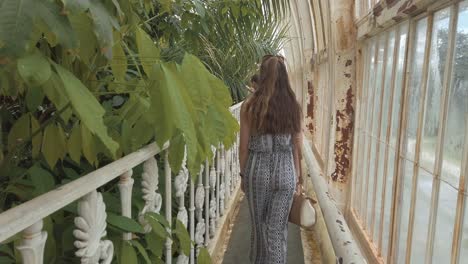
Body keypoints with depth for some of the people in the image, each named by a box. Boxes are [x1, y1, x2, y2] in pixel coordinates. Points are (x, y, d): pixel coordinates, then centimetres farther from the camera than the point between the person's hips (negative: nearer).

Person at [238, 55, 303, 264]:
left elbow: (244, 146, -5)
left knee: (260, 225, 19)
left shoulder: (250, 105, -8)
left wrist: (243, 174, 8)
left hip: (258, 170, 0)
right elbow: (297, 147, 1)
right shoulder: (293, 106, -3)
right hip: (285, 171, 1)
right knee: (277, 228, 10)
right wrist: (299, 174, 13)